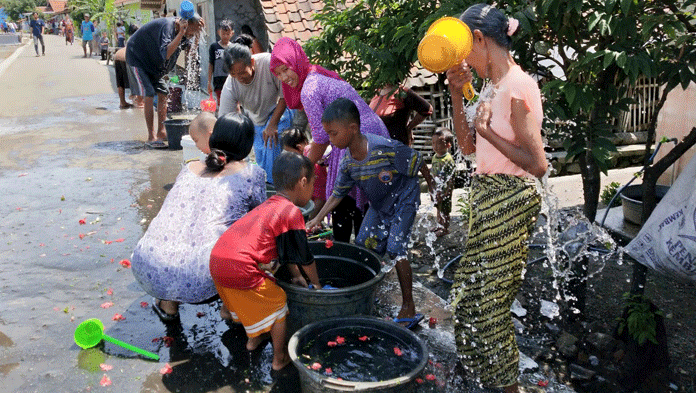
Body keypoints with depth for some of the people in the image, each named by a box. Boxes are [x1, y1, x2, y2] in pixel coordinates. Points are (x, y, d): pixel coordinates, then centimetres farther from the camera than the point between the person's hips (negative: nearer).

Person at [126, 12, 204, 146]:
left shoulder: (182, 32, -5)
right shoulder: (168, 26, -33)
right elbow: (166, 54, -44)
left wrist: (198, 30, -13)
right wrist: (181, 33, -46)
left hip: (152, 62, 9)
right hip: (137, 58, -9)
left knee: (163, 93, 5)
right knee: (149, 95, -16)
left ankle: (161, 132, 12)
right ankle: (151, 137, -12)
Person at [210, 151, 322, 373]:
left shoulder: (270, 205, 22)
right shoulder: (292, 213, -7)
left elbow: (285, 248, 30)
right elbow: (305, 257, 1)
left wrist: (297, 277, 36)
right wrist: (316, 283, 18)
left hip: (217, 262, 9)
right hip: (240, 271, -9)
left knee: (249, 302, 32)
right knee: (276, 303, 11)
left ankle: (254, 338, 52)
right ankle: (280, 358, 21)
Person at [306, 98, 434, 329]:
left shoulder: (385, 148, -33)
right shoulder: (348, 162, -12)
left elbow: (418, 164, -20)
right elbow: (338, 193, 1)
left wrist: (434, 191, -9)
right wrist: (318, 219, -4)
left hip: (404, 200, -7)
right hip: (379, 206, 7)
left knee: (395, 249, -14)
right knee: (363, 245, 6)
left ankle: (409, 308, -2)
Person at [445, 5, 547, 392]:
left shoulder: (517, 87, -19)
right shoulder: (498, 86, 10)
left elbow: (538, 164, -20)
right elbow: (469, 145, 13)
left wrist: (488, 131, -20)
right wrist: (457, 93, 5)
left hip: (510, 200, -10)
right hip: (488, 197, 10)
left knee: (488, 301, 2)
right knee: (470, 293, 19)